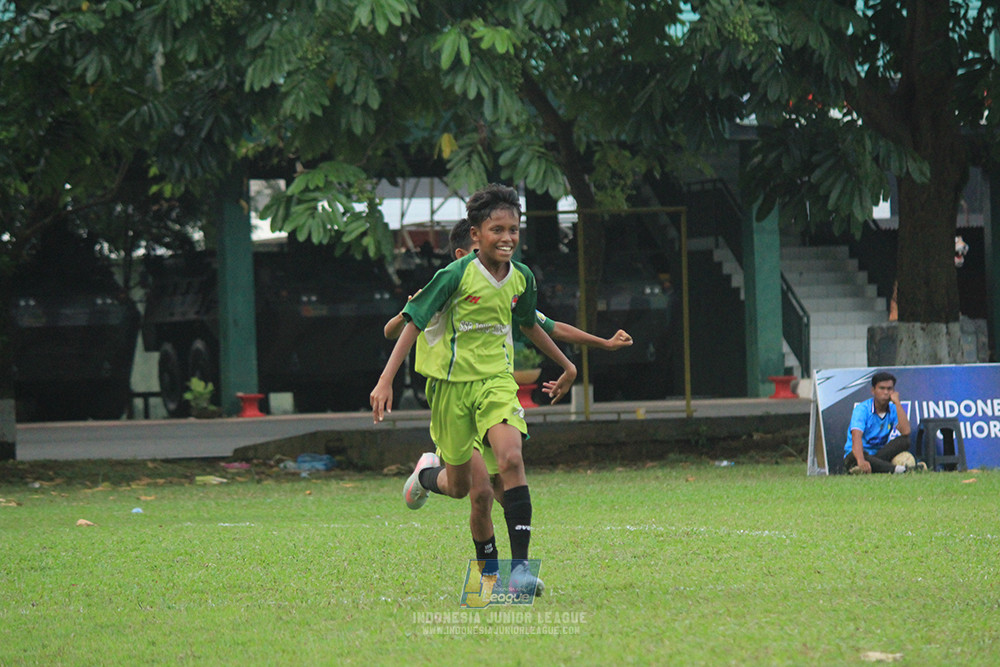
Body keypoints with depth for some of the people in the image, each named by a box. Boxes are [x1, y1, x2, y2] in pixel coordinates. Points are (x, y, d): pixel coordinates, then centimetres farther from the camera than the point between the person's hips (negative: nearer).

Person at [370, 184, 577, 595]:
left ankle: (520, 566, -25)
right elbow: (414, 323, -10)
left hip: (495, 379, 2)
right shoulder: (456, 276, -15)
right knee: (461, 487, 6)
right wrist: (386, 380, -17)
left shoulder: (521, 279, 0)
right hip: (451, 382, -2)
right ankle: (429, 473, 45)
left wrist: (566, 365, 32)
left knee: (510, 458, -23)